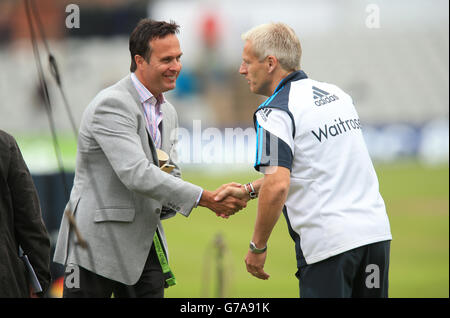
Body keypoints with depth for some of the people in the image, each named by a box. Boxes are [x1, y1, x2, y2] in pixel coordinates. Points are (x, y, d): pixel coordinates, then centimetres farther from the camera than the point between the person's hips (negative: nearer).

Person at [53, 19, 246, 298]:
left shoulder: (168, 112, 14)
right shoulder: (111, 105, -16)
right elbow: (136, 173, -26)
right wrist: (205, 198, -27)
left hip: (145, 244, 8)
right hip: (99, 241, -8)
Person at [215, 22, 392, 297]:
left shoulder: (275, 113, -10)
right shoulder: (336, 94, 15)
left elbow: (277, 186, -22)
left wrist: (258, 247, -10)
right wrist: (249, 190, 23)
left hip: (328, 242, -7)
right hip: (377, 230, 7)